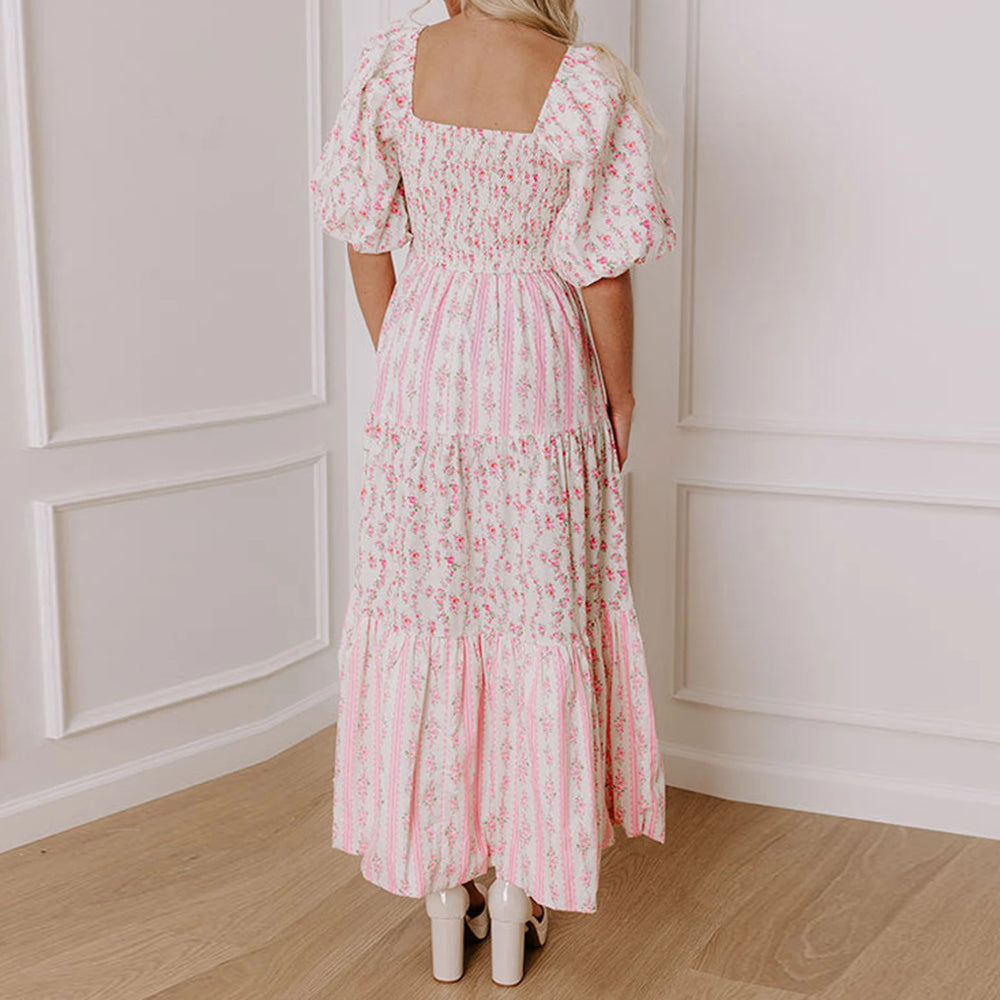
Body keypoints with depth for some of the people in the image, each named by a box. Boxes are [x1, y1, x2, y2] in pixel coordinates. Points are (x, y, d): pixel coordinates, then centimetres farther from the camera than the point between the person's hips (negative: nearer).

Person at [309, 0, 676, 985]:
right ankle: (515, 900, 22)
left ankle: (445, 895, 23)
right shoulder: (587, 84, -10)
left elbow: (365, 239, 2)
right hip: (540, 385, -2)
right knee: (535, 622, 9)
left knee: (425, 617, 11)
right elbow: (603, 272, -9)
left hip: (420, 366, 2)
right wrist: (620, 396, 5)